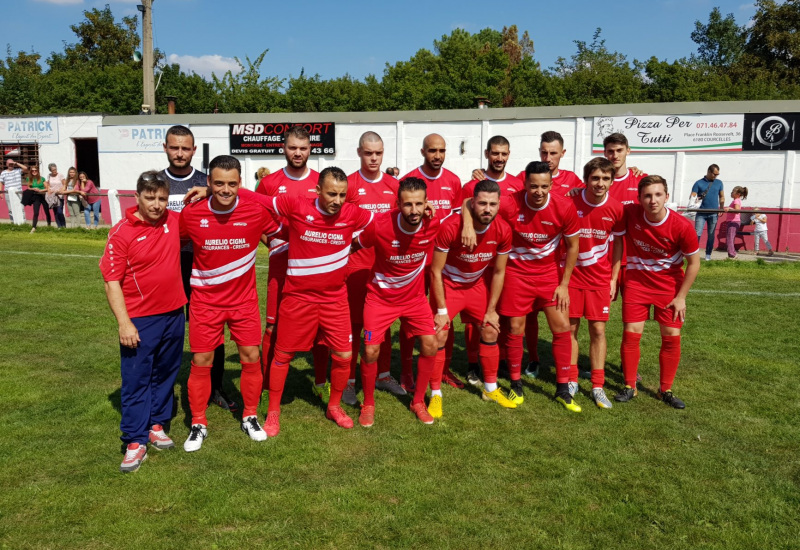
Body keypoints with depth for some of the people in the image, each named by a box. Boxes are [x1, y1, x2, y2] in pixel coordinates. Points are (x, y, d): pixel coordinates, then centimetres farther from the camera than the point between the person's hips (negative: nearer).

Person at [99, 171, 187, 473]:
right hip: (140, 321, -4)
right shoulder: (122, 233, -12)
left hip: (173, 315, 5)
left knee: (165, 374, 16)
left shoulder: (175, 221, 1)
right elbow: (112, 281, -11)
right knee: (136, 380, 3)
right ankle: (135, 442, 12)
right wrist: (124, 323, -16)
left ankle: (156, 425, 32)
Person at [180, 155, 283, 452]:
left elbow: (279, 234, 5)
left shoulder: (256, 211, -14)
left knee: (251, 357, 5)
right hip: (205, 299, 0)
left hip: (244, 299, 0)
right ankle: (198, 424, 23)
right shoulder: (191, 213, -13)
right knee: (201, 361, 5)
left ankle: (250, 417, 26)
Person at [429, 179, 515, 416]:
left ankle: (490, 388, 26)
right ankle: (435, 394, 6)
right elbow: (436, 271, -21)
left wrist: (491, 310, -3)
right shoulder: (450, 227, -30)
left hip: (478, 284, 4)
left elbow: (498, 272, -4)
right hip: (447, 284, -4)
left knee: (490, 332, 7)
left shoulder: (503, 231, -18)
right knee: (438, 336, -10)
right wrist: (441, 310, -18)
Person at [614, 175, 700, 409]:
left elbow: (694, 262, -8)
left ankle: (665, 390, 18)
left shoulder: (682, 226, -20)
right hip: (637, 281, 1)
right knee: (631, 333, -2)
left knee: (672, 337, 1)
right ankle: (630, 387, 14)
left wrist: (681, 297, -8)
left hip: (670, 285, -1)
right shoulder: (630, 213, -18)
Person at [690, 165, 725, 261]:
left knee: (711, 235, 7)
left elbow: (722, 197, 14)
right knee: (697, 234, -8)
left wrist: (721, 208, 3)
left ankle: (708, 255, 15)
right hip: (701, 213, -3)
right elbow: (692, 196, -3)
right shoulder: (699, 183, 1)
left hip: (713, 213, 3)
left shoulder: (719, 183, 10)